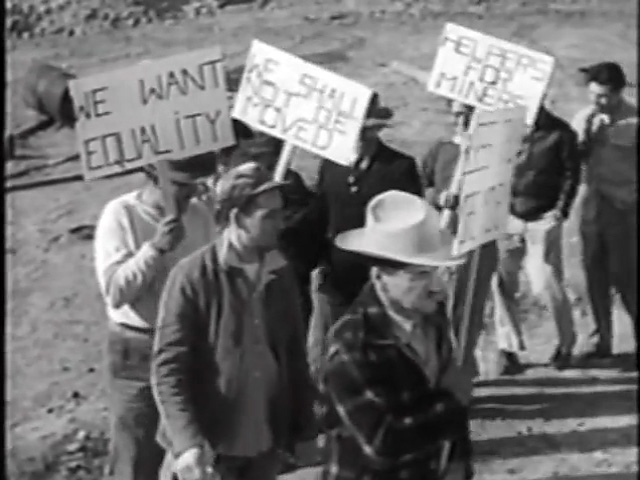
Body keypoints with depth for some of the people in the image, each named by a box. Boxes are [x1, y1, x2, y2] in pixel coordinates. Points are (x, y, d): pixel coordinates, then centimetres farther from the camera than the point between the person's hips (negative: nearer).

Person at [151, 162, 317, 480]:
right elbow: (167, 367, -15)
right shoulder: (193, 277, -13)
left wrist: (304, 429, 10)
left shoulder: (280, 275, 3)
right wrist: (186, 442, -25)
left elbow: (294, 356, 11)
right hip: (206, 444, -5)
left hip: (265, 444, 5)